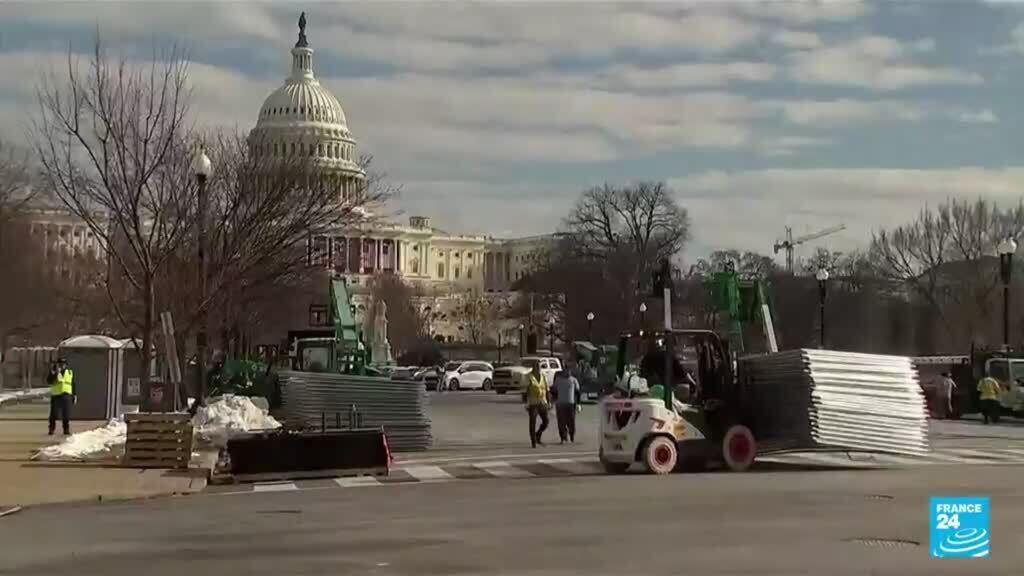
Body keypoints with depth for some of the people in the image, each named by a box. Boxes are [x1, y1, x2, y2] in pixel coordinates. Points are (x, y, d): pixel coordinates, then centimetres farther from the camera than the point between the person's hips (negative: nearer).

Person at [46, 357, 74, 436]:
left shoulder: (70, 373, 12)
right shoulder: (53, 372, 4)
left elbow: (73, 385, 16)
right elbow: (49, 381, -13)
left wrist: (74, 395, 11)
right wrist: (56, 373, -22)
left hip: (67, 396, 2)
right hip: (56, 396, -2)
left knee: (66, 415, 2)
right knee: (54, 414, -5)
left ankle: (66, 430, 10)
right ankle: (51, 429, 3)